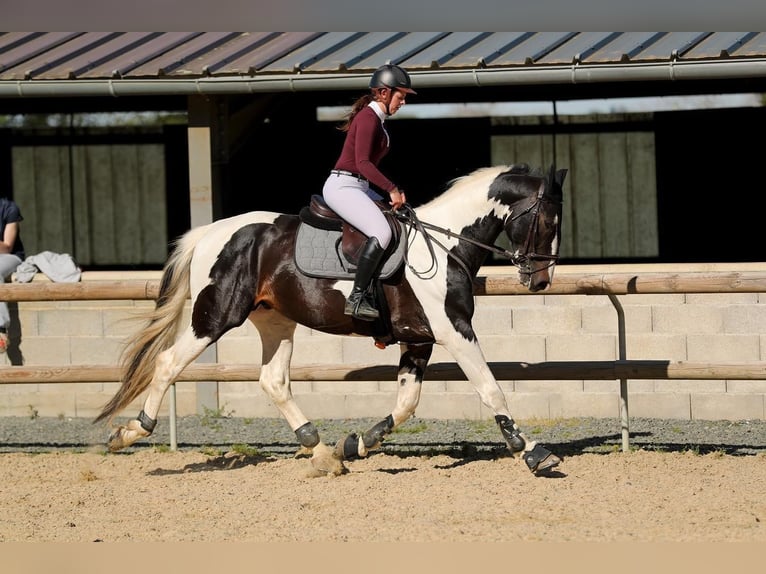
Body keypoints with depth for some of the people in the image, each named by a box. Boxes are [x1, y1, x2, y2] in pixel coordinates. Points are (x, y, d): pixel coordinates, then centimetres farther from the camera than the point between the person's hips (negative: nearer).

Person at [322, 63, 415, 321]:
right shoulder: (368, 117, -13)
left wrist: (393, 191, 10)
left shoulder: (377, 120, 18)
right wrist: (391, 189, -21)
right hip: (342, 186, -11)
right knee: (381, 232, -27)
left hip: (360, 187, 11)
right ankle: (357, 299, -26)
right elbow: (363, 162, -22)